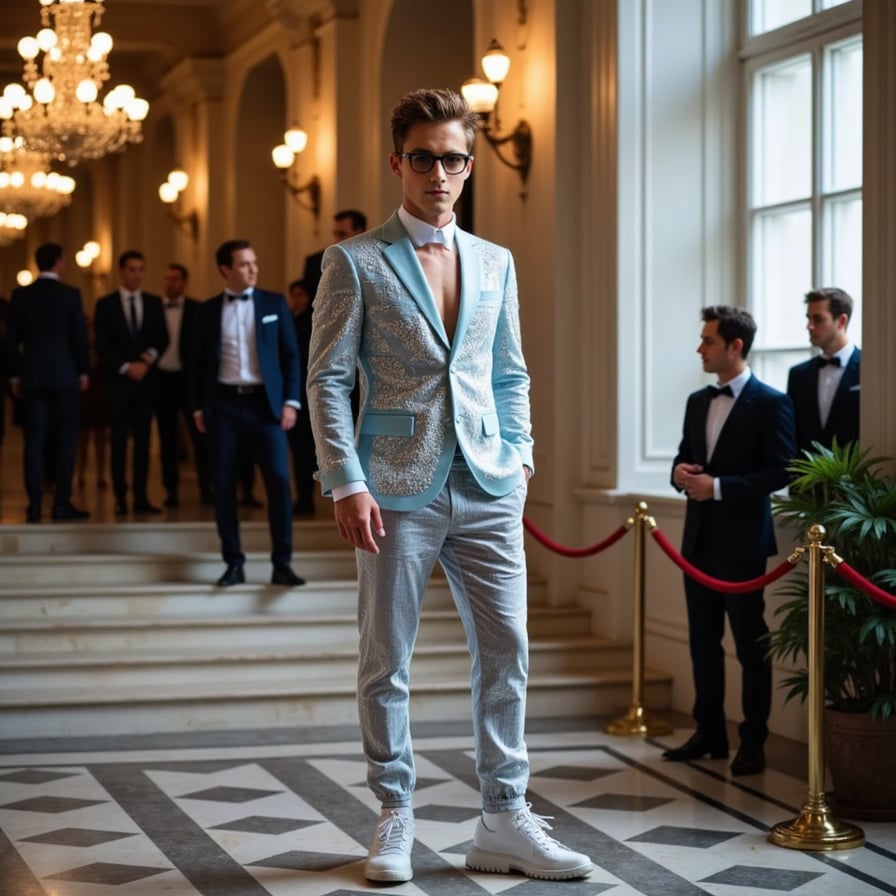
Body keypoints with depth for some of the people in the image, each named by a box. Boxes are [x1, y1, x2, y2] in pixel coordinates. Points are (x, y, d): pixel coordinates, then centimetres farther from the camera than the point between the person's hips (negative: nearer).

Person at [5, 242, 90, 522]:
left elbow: (12, 338, 4)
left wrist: (15, 374, 11)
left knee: (34, 440, 3)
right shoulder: (70, 294, -5)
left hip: (32, 376, 3)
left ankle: (35, 504, 0)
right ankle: (62, 503, -3)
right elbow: (80, 336, -4)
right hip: (64, 375, -3)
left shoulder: (20, 295, 3)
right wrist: (83, 372, 5)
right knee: (65, 439, 1)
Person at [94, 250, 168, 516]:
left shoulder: (154, 303, 11)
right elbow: (101, 344, -3)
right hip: (118, 380, -3)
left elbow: (163, 339, 8)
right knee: (119, 439, -2)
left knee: (143, 439, 2)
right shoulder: (106, 304, 2)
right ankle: (121, 498, -1)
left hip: (147, 379, 3)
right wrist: (126, 367, -12)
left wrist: (150, 356, -11)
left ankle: (141, 497, 4)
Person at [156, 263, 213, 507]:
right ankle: (171, 490, 9)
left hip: (189, 378, -2)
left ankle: (206, 487, 6)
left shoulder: (197, 309, 2)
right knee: (167, 437, 5)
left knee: (199, 433, 0)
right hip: (162, 378, 2)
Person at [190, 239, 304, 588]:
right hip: (224, 404, 1)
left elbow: (291, 354, 4)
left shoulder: (275, 303, 6)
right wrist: (198, 408, 5)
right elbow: (197, 362, 11)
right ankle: (234, 563, 8)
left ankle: (282, 564, -2)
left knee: (278, 481, -8)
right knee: (223, 485, 0)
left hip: (264, 403, -1)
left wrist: (290, 401, -4)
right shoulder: (208, 310, 7)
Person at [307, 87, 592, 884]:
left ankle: (505, 823, 12)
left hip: (488, 488, 4)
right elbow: (328, 380, -4)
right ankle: (395, 819, 16)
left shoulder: (495, 263, 14)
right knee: (387, 660, 3)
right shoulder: (356, 262, 0)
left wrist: (518, 453, 7)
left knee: (507, 650, 3)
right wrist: (347, 483, -12)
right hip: (398, 490, -4)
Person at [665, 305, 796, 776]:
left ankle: (753, 743, 9)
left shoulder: (770, 403, -9)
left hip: (741, 542, -7)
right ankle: (709, 733, 22)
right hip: (699, 538, 7)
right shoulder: (697, 401, 13)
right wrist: (680, 473, -3)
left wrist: (719, 486, -19)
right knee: (703, 642, 12)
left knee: (750, 645, 1)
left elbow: (781, 472, -14)